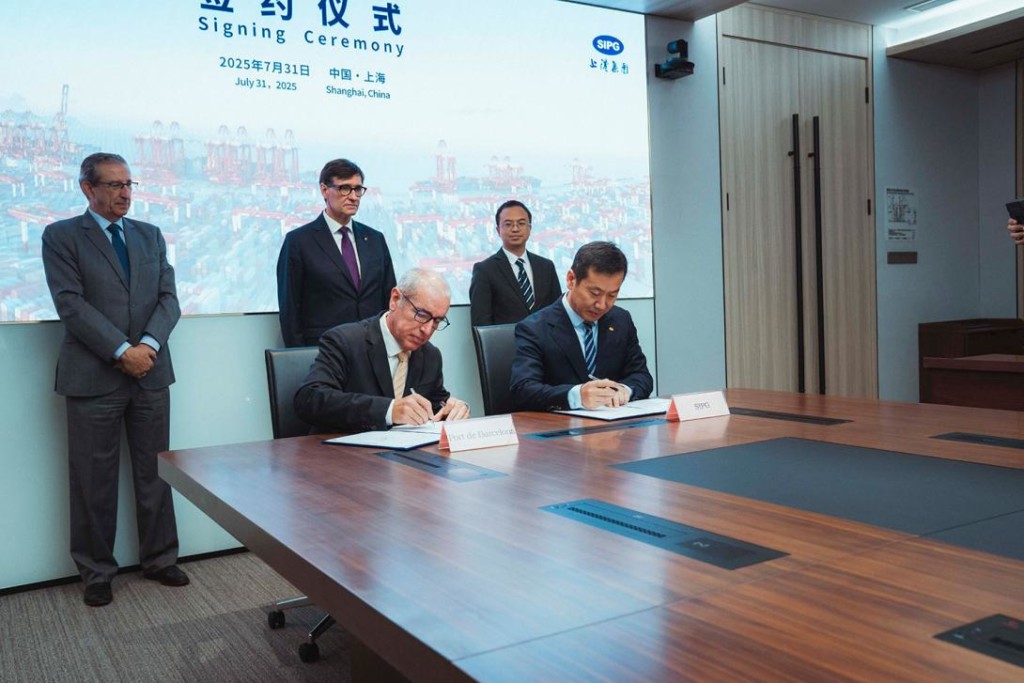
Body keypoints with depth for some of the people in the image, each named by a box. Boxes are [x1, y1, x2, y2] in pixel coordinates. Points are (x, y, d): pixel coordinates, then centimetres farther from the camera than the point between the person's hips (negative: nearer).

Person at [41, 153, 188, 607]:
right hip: (93, 377, -4)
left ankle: (159, 559, 24)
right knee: (94, 480, 5)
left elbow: (168, 297, 6)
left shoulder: (150, 235, 13)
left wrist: (148, 345, -11)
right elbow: (71, 304, -10)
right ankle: (96, 572, 19)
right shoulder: (62, 237, 0)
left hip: (150, 372, 4)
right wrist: (122, 351, -16)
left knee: (154, 472, 10)